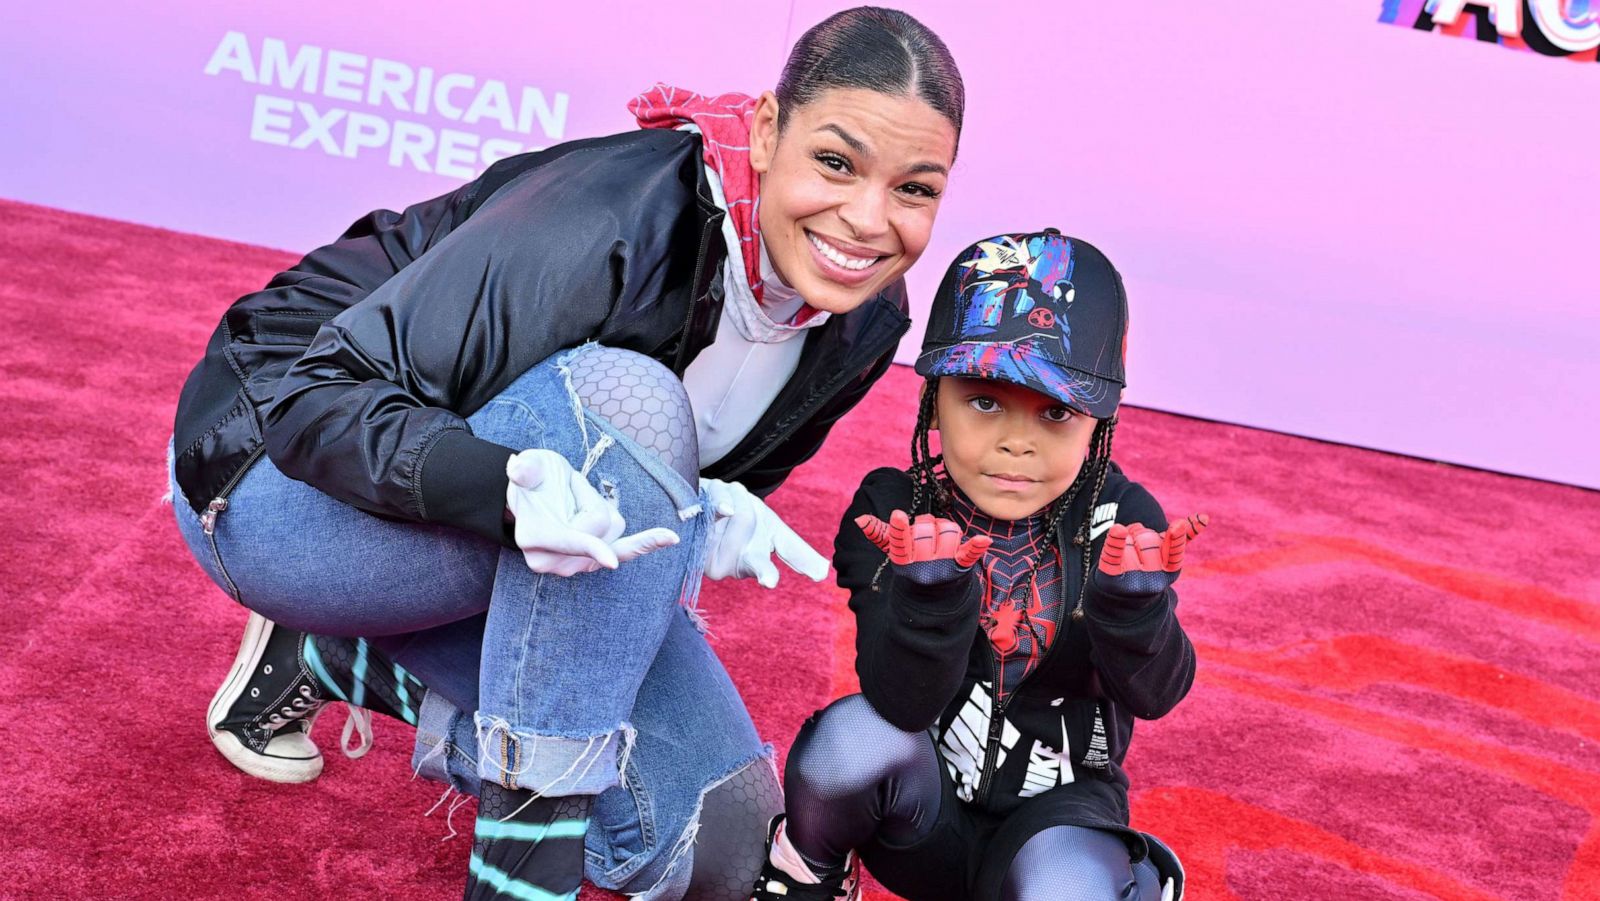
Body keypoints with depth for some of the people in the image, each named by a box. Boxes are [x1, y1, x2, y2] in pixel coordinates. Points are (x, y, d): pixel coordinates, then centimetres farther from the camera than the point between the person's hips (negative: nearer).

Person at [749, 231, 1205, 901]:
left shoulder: (1123, 522, -10)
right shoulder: (894, 514, -14)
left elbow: (1152, 694, -17)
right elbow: (903, 705, -24)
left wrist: (1136, 600, -37)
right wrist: (934, 590, -42)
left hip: (1056, 810, 0)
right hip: (919, 802, 0)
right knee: (855, 736, -31)